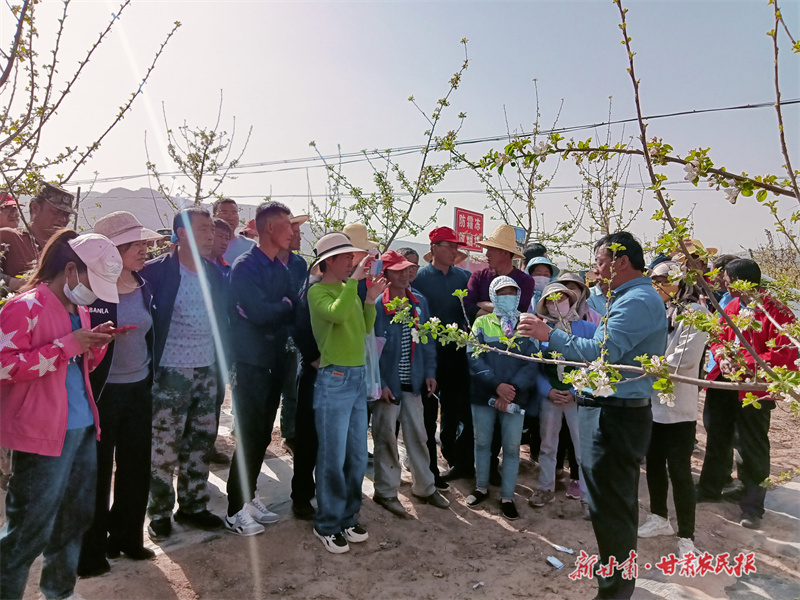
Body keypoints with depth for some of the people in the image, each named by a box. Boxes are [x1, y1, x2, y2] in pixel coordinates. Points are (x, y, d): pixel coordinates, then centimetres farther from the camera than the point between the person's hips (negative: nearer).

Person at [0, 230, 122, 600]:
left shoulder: (79, 310, 14)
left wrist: (95, 344, 1)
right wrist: (68, 345, -22)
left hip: (82, 428, 9)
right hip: (42, 432, -8)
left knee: (77, 516, 19)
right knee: (31, 528, 2)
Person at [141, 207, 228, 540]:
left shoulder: (214, 273, 8)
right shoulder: (156, 271, -8)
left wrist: (222, 365, 8)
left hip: (207, 371, 5)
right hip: (171, 372, -5)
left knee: (201, 441, 12)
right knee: (165, 445, 2)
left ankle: (193, 506, 27)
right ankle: (159, 512, 20)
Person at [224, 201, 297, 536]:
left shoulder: (280, 269, 12)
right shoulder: (245, 266, -11)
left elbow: (296, 309, 6)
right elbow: (258, 311, -21)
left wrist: (277, 312, -14)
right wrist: (285, 306, -5)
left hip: (273, 361, 7)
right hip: (249, 361, -7)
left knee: (262, 435, 14)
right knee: (250, 436, -4)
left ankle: (249, 498, 29)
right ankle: (235, 510, 10)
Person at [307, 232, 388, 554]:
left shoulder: (349, 289, 14)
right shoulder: (318, 291, -8)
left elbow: (365, 328, 17)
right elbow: (337, 313, -29)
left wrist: (370, 300, 6)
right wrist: (354, 280, -24)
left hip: (358, 377, 8)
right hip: (334, 379, -7)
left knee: (358, 456, 13)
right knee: (333, 457, 0)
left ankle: (348, 517, 28)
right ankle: (327, 524, 16)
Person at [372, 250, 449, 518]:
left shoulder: (420, 302, 3)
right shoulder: (376, 306, -13)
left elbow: (426, 339, 10)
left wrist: (430, 372, 4)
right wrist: (379, 383, -16)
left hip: (413, 383, 5)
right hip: (387, 383, -5)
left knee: (418, 435, 14)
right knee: (386, 437, 7)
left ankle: (424, 486, 30)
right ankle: (386, 491, 23)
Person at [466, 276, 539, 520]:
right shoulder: (482, 323, 1)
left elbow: (531, 363, -6)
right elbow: (475, 359, -8)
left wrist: (513, 389, -18)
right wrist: (497, 385, -20)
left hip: (515, 396, 0)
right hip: (483, 394, 1)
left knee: (511, 447, 6)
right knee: (482, 442, 13)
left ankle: (507, 497, 21)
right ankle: (481, 488, 32)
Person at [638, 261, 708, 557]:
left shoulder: (694, 313, -8)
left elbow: (685, 359, -18)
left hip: (678, 407, -7)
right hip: (651, 402, 7)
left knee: (679, 471, -3)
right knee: (654, 463, 17)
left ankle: (686, 538, 9)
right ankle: (659, 518, 35)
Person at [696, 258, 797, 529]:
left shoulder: (777, 312, -14)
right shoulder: (731, 307, 7)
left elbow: (785, 354, -19)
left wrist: (748, 364, -24)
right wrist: (722, 358, -8)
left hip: (754, 389, -7)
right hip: (723, 384, 7)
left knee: (752, 448, 4)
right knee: (717, 438, 20)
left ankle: (752, 506, 18)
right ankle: (709, 488, 38)